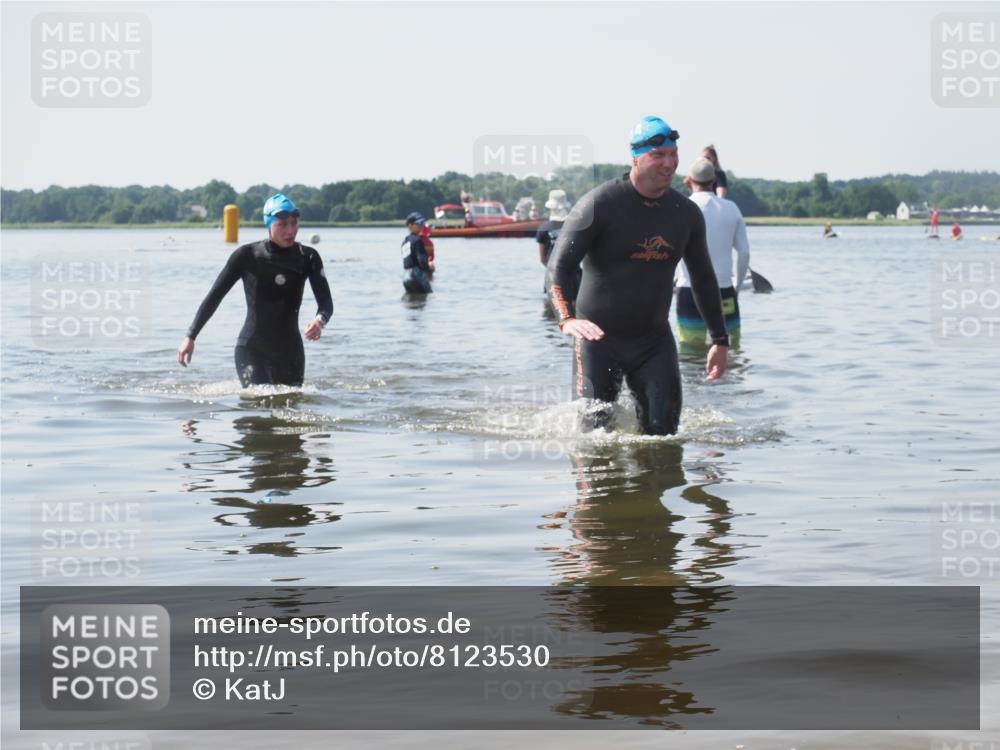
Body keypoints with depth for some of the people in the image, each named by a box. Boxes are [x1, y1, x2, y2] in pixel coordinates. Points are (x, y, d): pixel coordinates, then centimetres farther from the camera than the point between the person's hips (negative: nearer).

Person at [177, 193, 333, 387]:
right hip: (251, 349, -3)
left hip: (289, 350, 3)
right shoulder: (247, 256, -7)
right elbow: (214, 297, -1)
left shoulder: (307, 258, -2)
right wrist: (190, 337, -4)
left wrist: (319, 320, -32)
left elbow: (326, 302, -8)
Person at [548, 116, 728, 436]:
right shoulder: (600, 204, -13)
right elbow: (559, 266, -19)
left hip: (654, 340, 3)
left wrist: (720, 340, 15)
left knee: (662, 428, -9)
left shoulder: (686, 214, 2)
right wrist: (567, 318, -37)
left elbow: (703, 279, 15)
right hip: (598, 338, -3)